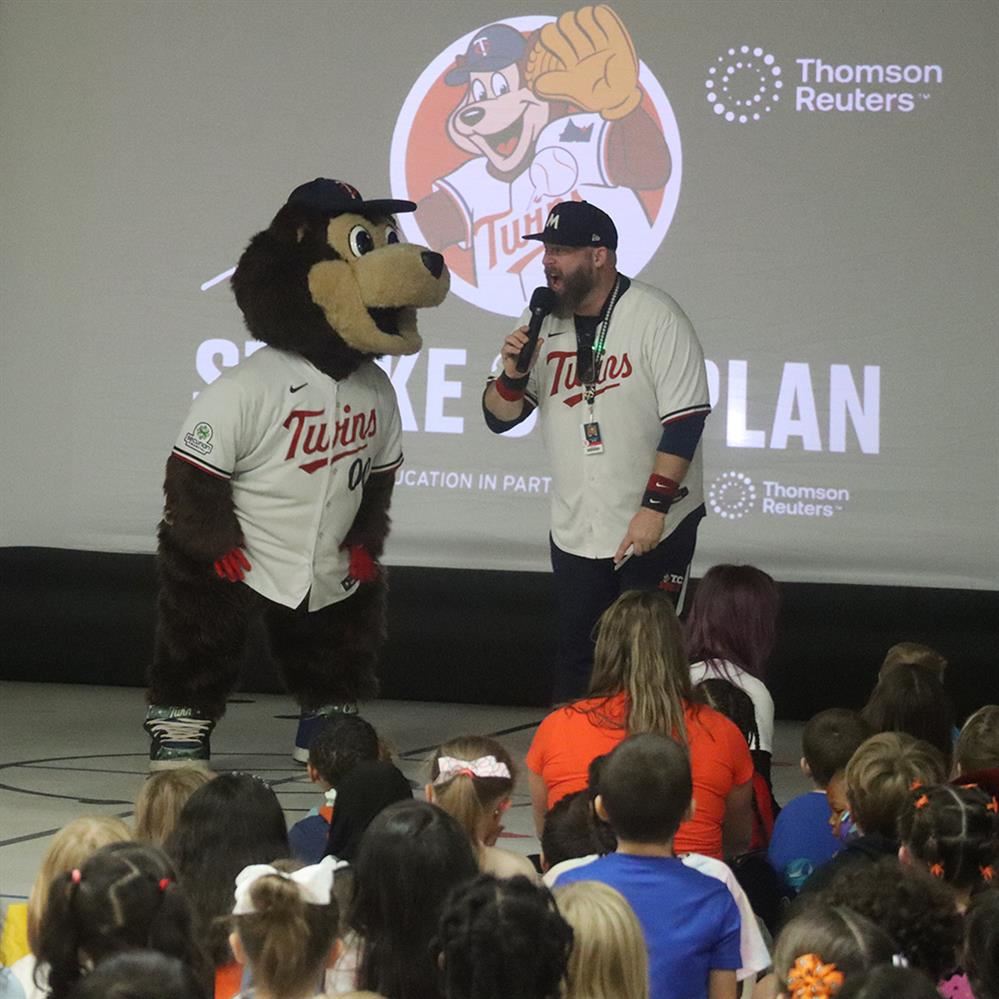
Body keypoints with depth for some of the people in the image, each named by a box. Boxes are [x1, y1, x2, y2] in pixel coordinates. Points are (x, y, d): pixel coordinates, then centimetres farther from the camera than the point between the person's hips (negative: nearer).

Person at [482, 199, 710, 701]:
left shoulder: (655, 316, -11)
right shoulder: (546, 324, 7)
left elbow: (685, 418, -16)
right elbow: (500, 418, 10)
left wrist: (654, 507, -20)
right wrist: (512, 374, -11)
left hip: (654, 529, -5)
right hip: (575, 533, 5)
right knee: (575, 660, 9)